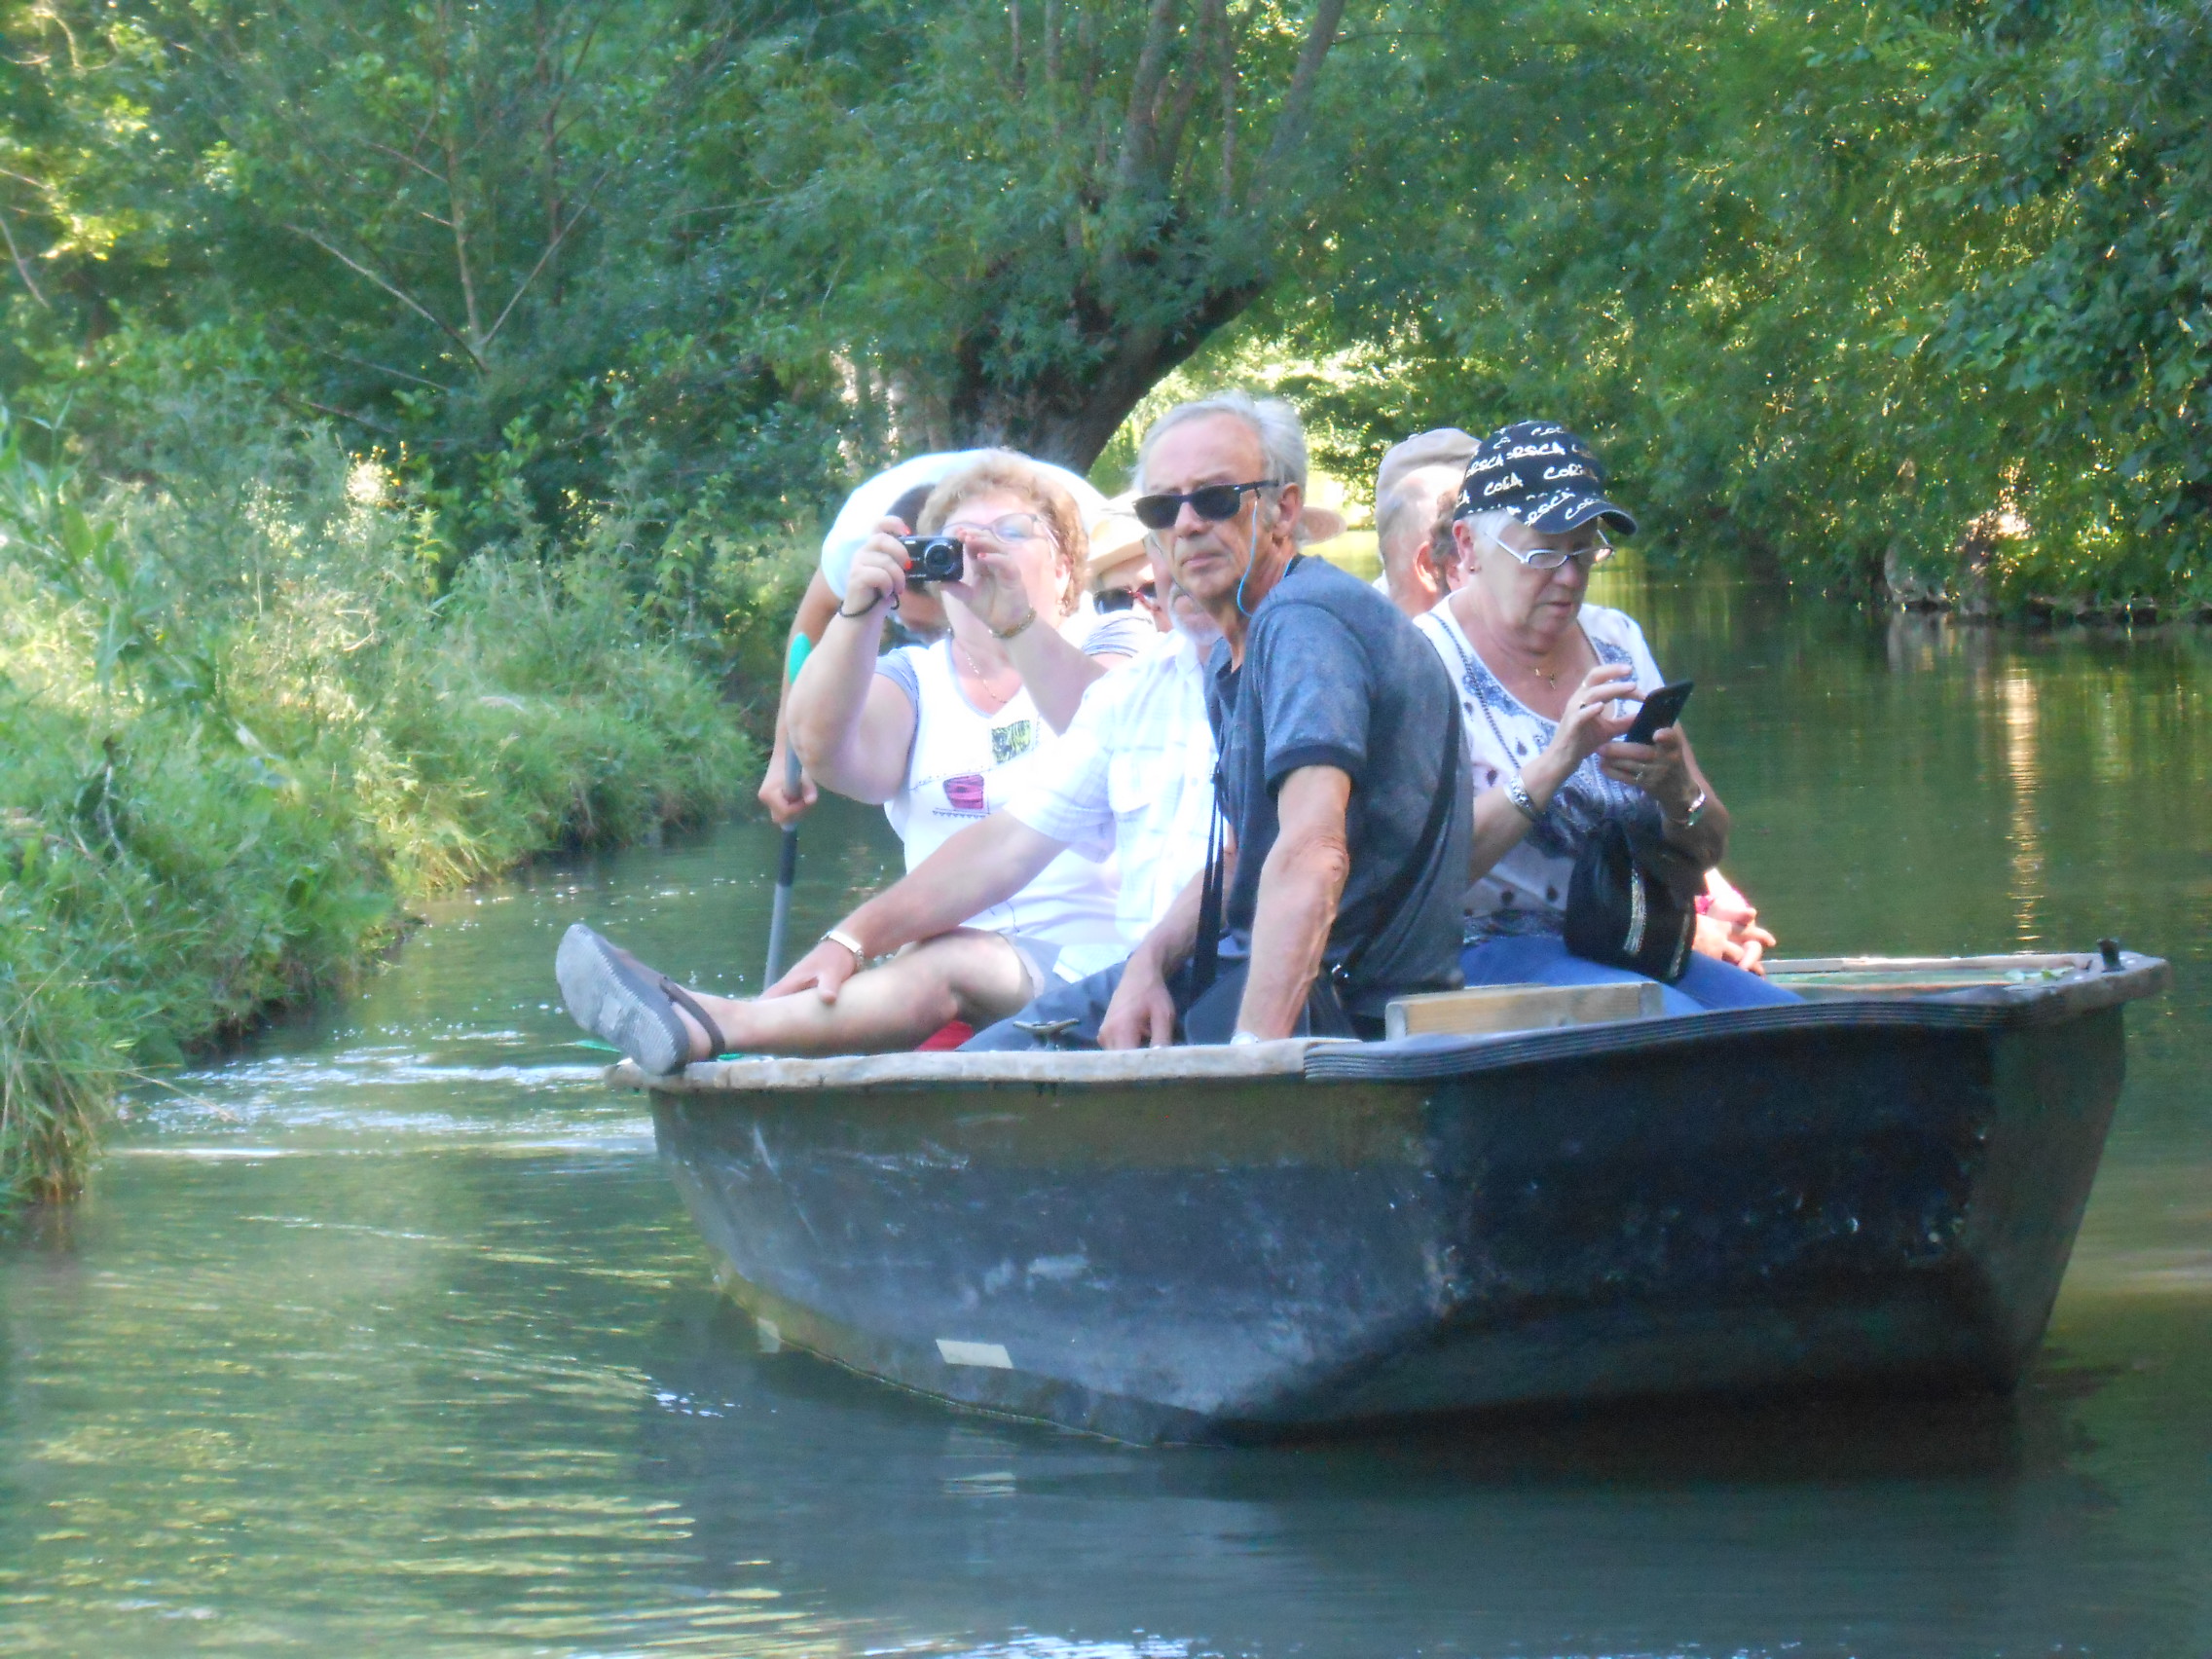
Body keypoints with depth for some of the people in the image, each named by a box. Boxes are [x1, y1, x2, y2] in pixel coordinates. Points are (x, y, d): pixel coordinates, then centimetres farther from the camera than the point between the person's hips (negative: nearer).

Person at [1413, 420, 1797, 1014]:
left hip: (1626, 953, 6)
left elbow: (1708, 848, 15)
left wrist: (1676, 792, -8)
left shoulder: (1616, 640, 15)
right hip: (1486, 954, -6)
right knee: (1677, 1022, -32)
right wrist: (1556, 763, -26)